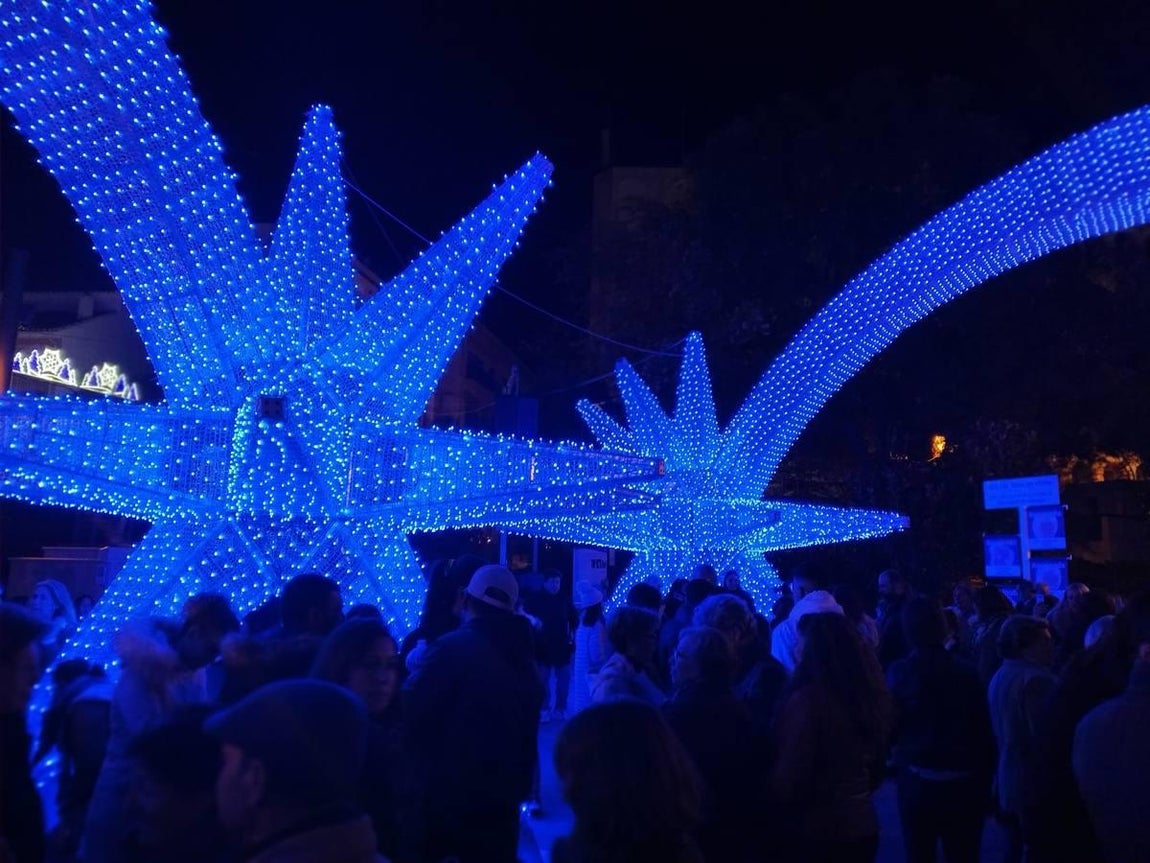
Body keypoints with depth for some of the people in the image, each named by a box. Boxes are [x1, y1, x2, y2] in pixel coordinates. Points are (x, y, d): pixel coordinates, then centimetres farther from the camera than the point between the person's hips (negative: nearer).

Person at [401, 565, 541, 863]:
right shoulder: (523, 660, 5)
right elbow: (525, 734, 11)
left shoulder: (453, 647, -15)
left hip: (441, 795, -5)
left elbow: (412, 715, -17)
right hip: (500, 799, 5)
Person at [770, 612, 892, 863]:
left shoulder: (807, 700, -22)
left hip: (818, 832, -6)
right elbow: (876, 768, 13)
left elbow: (788, 781, -17)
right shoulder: (870, 692, -1)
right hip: (863, 826, 6)